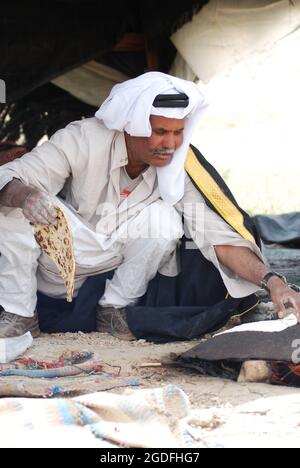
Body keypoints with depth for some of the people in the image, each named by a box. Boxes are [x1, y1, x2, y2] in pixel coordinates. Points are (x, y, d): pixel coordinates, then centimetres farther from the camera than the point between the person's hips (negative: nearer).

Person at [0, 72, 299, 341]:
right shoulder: (85, 139, -24)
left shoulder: (182, 169, -17)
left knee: (164, 218, -26)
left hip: (117, 262, 2)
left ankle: (115, 309, -7)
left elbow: (220, 235, -21)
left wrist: (271, 280, -36)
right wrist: (24, 195, -50)